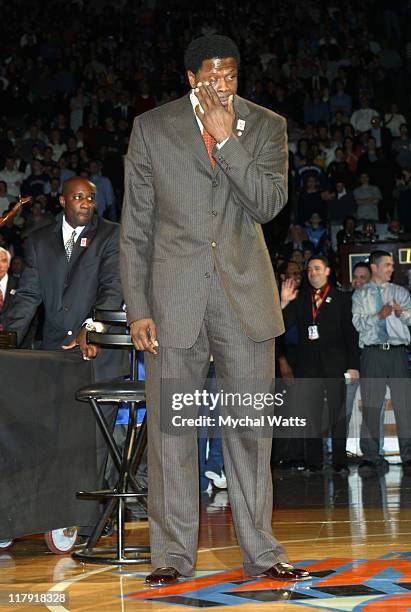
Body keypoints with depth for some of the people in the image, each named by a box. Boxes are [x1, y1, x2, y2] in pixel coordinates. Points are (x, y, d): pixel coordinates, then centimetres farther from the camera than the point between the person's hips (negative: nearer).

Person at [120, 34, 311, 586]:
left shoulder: (266, 126, 6)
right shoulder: (152, 127, 4)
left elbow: (269, 204, -8)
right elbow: (135, 226, 4)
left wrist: (226, 139, -15)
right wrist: (137, 307, -2)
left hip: (245, 293, 1)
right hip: (174, 296, -1)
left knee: (251, 427, 5)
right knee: (170, 430, 2)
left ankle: (260, 551, 16)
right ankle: (173, 555, 13)